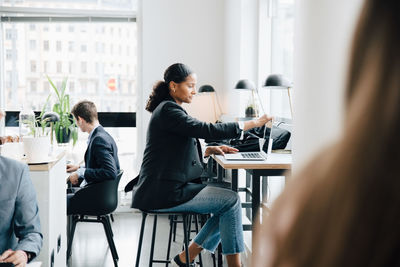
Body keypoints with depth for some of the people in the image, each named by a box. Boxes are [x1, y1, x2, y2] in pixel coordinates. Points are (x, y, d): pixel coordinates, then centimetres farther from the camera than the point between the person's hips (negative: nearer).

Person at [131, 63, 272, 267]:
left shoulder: (170, 109, 19)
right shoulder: (167, 110, -13)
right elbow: (205, 129, -23)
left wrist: (209, 150, 7)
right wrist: (251, 124, -18)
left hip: (171, 187, 10)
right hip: (163, 194, -10)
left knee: (228, 200, 6)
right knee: (231, 200, -11)